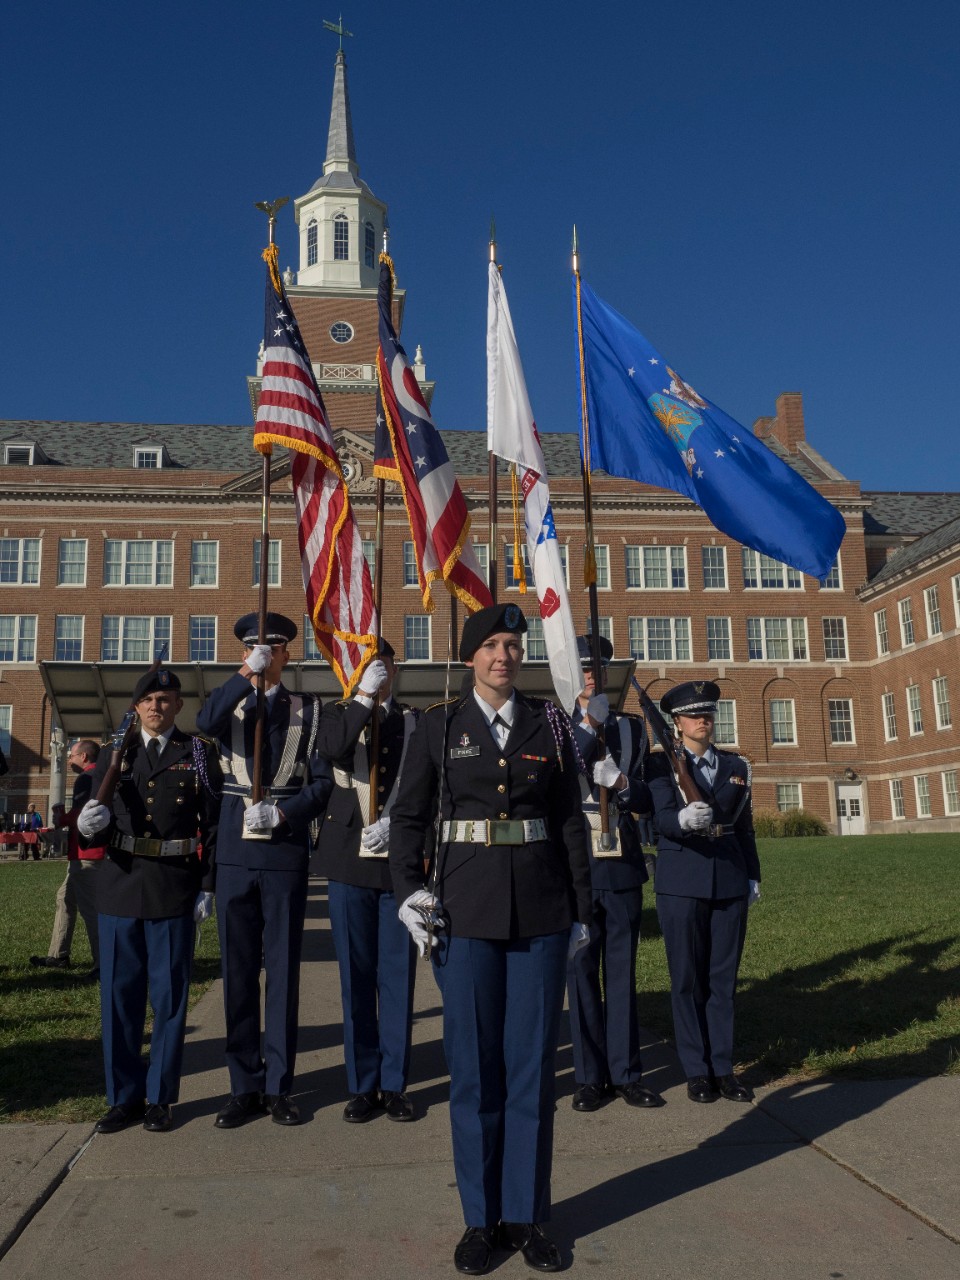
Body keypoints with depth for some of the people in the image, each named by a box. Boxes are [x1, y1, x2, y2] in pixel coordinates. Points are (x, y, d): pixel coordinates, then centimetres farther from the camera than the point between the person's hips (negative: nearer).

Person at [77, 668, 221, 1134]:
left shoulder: (199, 755, 3)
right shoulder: (114, 756, 10)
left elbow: (213, 824, 0)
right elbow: (93, 831, 9)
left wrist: (208, 886, -6)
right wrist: (90, 826, -15)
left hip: (174, 890, -2)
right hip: (120, 887, 3)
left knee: (169, 996, 5)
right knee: (118, 994, 8)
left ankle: (161, 1098, 18)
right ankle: (124, 1097, 22)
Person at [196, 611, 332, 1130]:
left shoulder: (308, 711, 6)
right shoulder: (229, 704, 9)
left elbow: (323, 782, 1)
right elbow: (205, 723, -17)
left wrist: (282, 813, -13)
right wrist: (247, 673, -23)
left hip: (286, 851, -1)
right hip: (235, 850, 2)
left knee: (283, 970, 5)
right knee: (238, 971, 7)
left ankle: (278, 1086, 17)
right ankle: (245, 1086, 19)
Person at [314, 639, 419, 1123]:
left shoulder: (416, 721, 9)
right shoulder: (338, 713, 8)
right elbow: (331, 750, -15)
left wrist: (392, 822, -13)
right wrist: (364, 696, -13)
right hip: (350, 860, 0)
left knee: (397, 975, 5)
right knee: (356, 977, 6)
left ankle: (394, 1084, 16)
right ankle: (363, 1085, 17)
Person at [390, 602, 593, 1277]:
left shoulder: (550, 723, 5)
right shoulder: (439, 724, 2)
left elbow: (571, 821, 7)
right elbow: (409, 816, 4)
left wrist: (581, 910, 5)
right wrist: (410, 892, -9)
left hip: (541, 906, 1)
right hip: (468, 904, -1)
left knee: (533, 1061, 7)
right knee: (475, 1063, 6)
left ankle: (526, 1214, 23)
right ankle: (481, 1217, 23)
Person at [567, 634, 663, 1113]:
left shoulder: (631, 728, 9)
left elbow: (647, 799, 8)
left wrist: (621, 783, -13)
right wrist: (588, 725, -19)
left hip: (622, 865, 2)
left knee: (622, 971, 8)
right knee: (581, 972, 5)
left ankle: (625, 1073, 19)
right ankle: (590, 1076, 16)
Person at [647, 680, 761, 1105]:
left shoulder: (736, 766, 11)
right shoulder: (662, 764, -1)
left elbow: (744, 826, 14)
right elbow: (662, 817, -15)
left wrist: (753, 877, 11)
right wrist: (684, 820, -36)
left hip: (729, 882, 3)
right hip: (681, 882, -3)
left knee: (723, 977, 8)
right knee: (687, 979, 4)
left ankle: (723, 1067, 18)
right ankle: (697, 1070, 14)